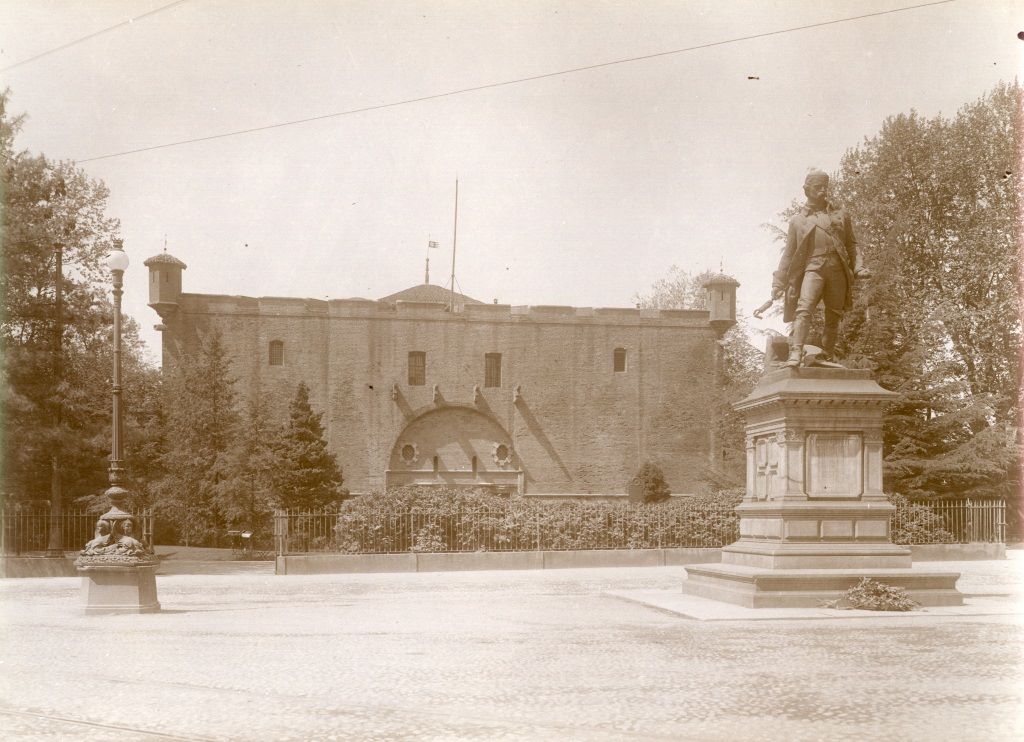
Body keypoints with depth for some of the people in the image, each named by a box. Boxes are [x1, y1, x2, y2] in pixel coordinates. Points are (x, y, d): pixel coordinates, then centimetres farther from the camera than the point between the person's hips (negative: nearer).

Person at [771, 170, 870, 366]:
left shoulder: (841, 215, 20)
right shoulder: (798, 220, 16)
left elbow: (851, 245, 19)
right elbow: (789, 253, 16)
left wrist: (858, 268, 2)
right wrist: (778, 282, 9)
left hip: (838, 269, 2)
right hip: (813, 268, -2)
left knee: (834, 315, 3)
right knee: (803, 309, -21)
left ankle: (827, 356, 14)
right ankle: (795, 354, -30)